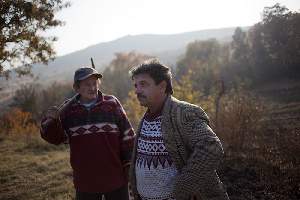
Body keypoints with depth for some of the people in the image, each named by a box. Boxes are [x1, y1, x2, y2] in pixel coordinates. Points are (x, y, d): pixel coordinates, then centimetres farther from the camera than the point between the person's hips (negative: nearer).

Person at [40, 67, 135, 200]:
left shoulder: (112, 104, -4)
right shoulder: (68, 108, 1)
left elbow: (127, 135, -3)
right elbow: (56, 138, 0)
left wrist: (130, 166, -4)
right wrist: (51, 120, -19)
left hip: (115, 179, -1)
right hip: (85, 182, 2)